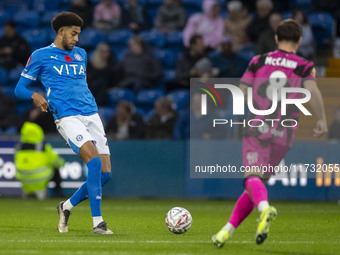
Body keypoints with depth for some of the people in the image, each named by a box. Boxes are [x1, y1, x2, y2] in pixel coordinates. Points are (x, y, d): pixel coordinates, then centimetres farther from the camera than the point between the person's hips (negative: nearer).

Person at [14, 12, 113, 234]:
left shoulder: (81, 54, 22)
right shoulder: (41, 56, 5)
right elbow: (19, 89, 5)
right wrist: (35, 96, -15)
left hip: (91, 115, 6)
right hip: (67, 117, -6)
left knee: (105, 173, -3)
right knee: (95, 162, -25)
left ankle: (67, 206, 20)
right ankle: (98, 222, -20)